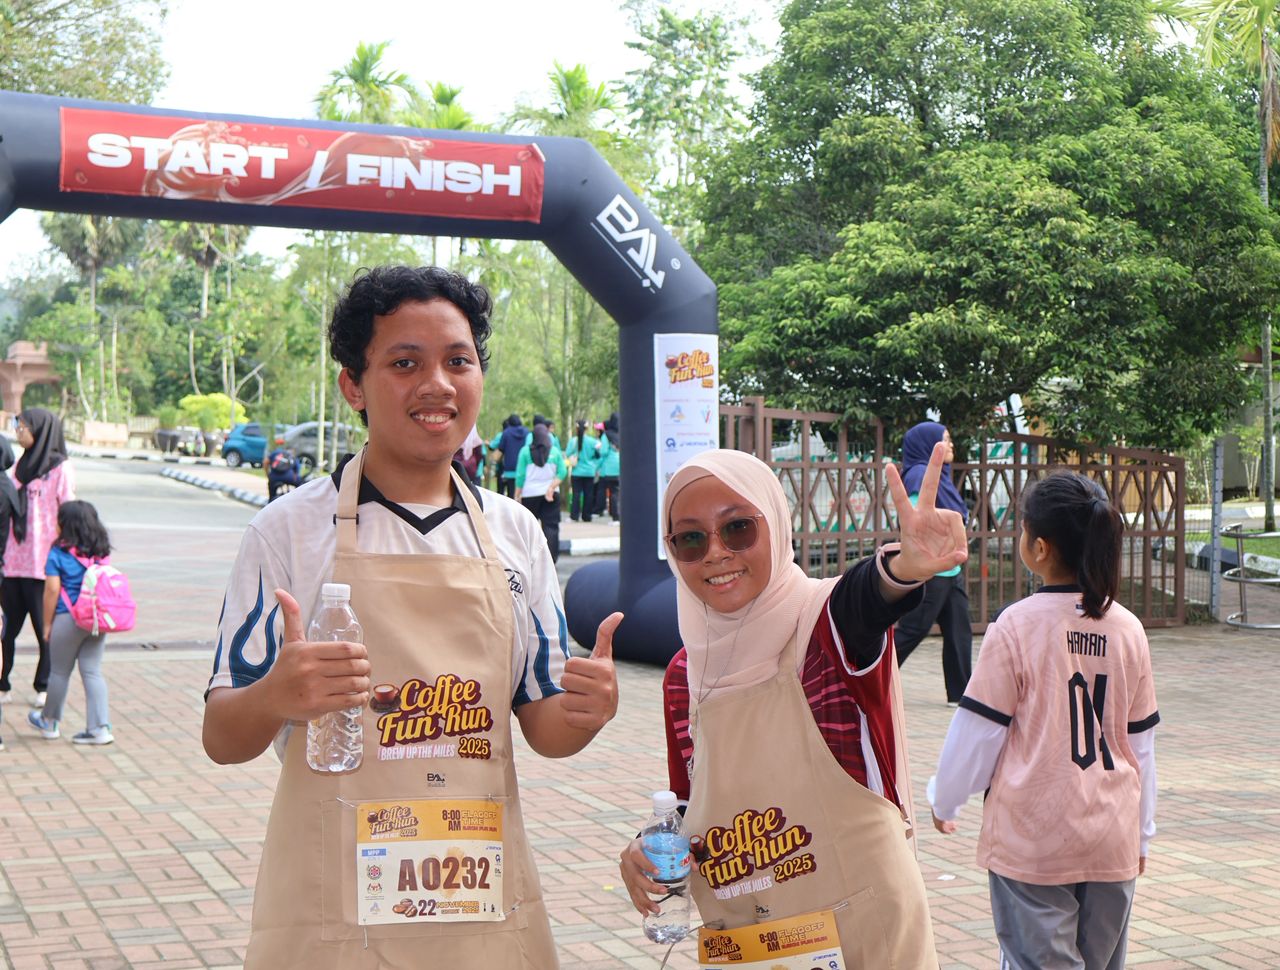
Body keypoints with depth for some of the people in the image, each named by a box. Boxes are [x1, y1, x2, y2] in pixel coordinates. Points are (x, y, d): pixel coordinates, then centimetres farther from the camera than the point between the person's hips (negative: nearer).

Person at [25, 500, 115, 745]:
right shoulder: (102, 552, 4)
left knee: (60, 672, 12)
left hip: (68, 619, -4)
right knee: (92, 672, 7)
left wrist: (47, 624, -3)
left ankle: (49, 722, 30)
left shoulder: (58, 553, -10)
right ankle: (100, 728, 2)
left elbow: (52, 589, -11)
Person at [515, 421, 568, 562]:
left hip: (530, 494, -1)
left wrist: (517, 495, 0)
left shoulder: (526, 451, -3)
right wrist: (551, 488, -9)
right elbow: (562, 472, -4)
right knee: (551, 526, 0)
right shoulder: (555, 451, 2)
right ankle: (551, 559, -10)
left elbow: (520, 475, -5)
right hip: (551, 494, 1)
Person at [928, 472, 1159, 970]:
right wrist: (1142, 833, 20)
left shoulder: (1017, 626, -12)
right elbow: (1142, 742, 8)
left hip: (1033, 841, -4)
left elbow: (978, 731, -7)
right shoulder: (1128, 629, 1)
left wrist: (943, 799, 10)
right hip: (1113, 840, 4)